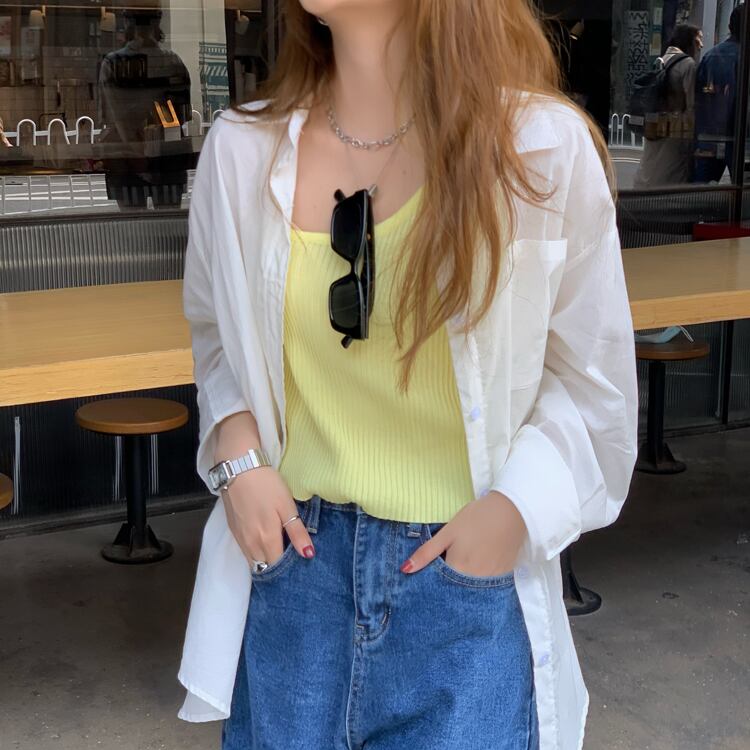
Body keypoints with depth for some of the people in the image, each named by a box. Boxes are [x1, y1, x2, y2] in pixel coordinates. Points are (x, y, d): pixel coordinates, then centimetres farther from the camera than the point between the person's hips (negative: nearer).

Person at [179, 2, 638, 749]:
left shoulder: (544, 145, -11)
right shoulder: (241, 148, -3)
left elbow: (590, 376, 0)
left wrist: (516, 505, -12)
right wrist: (237, 454, -2)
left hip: (467, 571, -2)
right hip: (295, 551, 3)